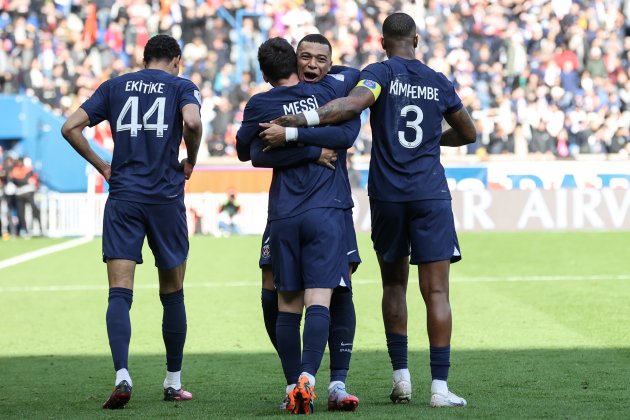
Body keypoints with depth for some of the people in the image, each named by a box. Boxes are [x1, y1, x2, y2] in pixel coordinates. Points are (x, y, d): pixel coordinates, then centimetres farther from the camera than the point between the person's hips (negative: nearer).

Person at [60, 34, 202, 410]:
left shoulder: (115, 86, 12)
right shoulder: (181, 86, 4)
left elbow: (71, 128, 5)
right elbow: (192, 122, -17)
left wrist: (102, 166, 13)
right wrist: (191, 161, 0)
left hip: (122, 197, 1)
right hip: (166, 197, -1)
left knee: (120, 294, -5)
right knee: (173, 295, 11)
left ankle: (122, 375, -23)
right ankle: (174, 382, 17)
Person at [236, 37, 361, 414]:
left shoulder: (259, 105, 7)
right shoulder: (332, 89, 5)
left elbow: (248, 152, 8)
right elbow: (348, 133, -2)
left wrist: (289, 136, 11)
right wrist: (315, 147, -1)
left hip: (283, 216, 1)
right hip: (327, 212, -1)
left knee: (288, 305, 8)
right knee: (319, 300, -9)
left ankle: (293, 387, 7)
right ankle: (307, 377, -26)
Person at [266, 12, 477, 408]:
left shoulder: (381, 73, -2)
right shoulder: (439, 83, 9)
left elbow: (354, 102, -24)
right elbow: (468, 133, 22)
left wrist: (296, 122, -29)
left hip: (387, 194, 0)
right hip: (431, 194, 0)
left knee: (394, 284, 17)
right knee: (436, 292, -3)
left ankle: (401, 375, 13)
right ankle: (440, 386, -8)